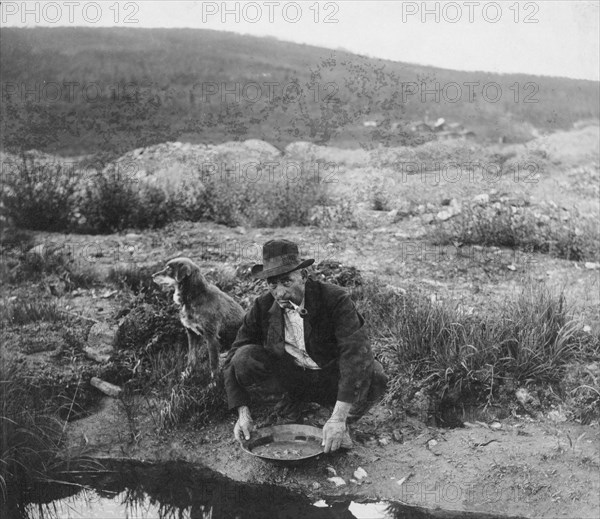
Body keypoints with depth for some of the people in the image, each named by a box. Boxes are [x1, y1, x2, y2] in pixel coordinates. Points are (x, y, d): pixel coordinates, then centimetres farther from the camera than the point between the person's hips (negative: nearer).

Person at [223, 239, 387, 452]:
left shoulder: (336, 299, -23)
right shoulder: (262, 307, -12)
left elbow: (356, 352, -34)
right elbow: (233, 361, -8)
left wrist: (338, 418, -42)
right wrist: (242, 412, -21)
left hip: (333, 380, -1)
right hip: (291, 378, 2)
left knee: (374, 377, -32)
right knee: (244, 357, -23)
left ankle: (342, 425, -5)